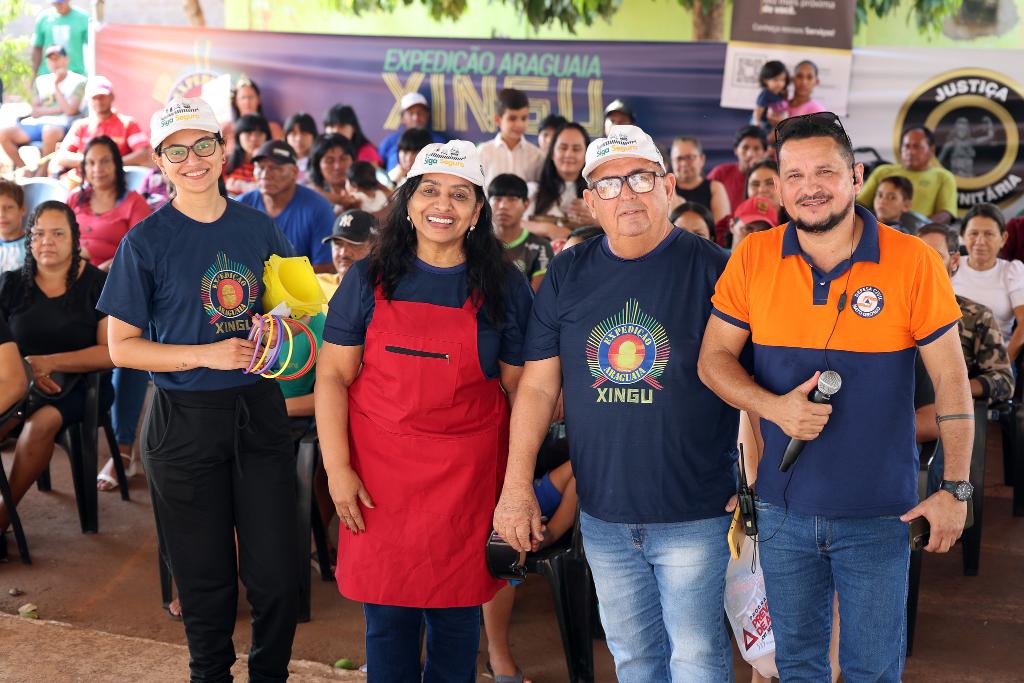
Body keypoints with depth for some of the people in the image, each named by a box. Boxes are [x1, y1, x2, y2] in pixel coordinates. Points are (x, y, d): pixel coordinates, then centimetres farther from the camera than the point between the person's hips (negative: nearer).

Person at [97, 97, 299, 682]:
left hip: (260, 412, 2)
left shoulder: (259, 227, 4)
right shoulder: (146, 242, -5)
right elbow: (122, 347, -4)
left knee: (277, 573, 3)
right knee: (206, 578, 10)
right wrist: (206, 355, -16)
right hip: (185, 421, -2)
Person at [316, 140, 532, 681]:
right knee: (387, 614, 6)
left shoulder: (505, 289, 1)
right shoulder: (369, 280, 1)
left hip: (469, 475, 0)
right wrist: (337, 468, -7)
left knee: (457, 615, 8)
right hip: (379, 474, 0)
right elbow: (333, 375, 1)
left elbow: (522, 387, 3)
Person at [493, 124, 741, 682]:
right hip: (603, 517, 4)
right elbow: (538, 385, 4)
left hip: (694, 514, -3)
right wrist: (517, 484, -2)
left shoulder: (712, 269, -6)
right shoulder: (567, 275, 4)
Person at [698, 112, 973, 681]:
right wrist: (773, 406, -18)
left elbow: (951, 382, -6)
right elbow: (714, 358, 1)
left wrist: (956, 489, -7)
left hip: (880, 514, -2)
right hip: (783, 507, 2)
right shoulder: (752, 258, -4)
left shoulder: (913, 261, -10)